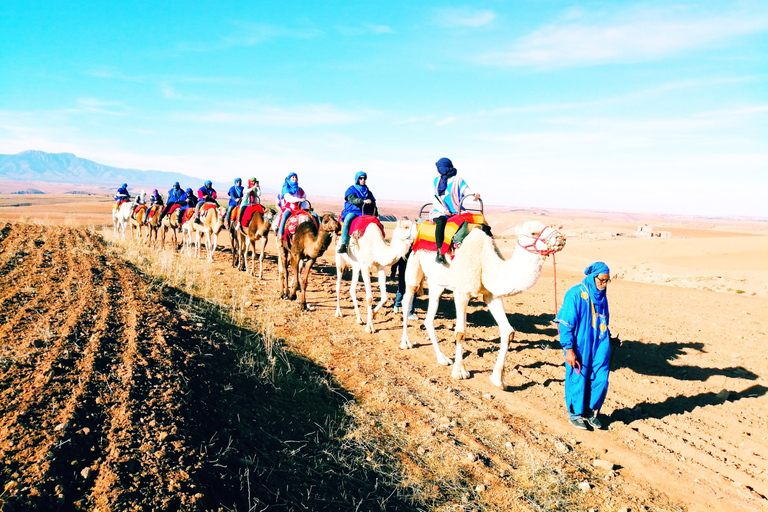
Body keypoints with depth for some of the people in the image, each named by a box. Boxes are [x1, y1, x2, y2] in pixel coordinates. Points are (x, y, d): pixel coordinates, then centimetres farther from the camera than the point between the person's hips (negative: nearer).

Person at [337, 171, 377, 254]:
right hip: (353, 212, -5)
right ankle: (343, 245, -41)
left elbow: (373, 205, 27)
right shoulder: (351, 190, 8)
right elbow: (352, 200, -13)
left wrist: (375, 215, 9)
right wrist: (364, 201, -29)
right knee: (347, 220, -39)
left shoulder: (368, 192, 25)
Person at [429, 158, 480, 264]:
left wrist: (474, 194, -30)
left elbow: (465, 189, -6)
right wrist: (444, 210, -8)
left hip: (455, 212, -1)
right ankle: (439, 252, -38)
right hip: (439, 212, 1)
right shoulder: (437, 180, 17)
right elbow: (436, 199, 9)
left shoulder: (457, 179, 9)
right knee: (441, 221, -33)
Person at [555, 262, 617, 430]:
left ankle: (591, 411, 27)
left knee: (601, 381, 5)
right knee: (577, 381, 6)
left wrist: (608, 337, 15)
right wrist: (569, 349, -16)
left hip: (599, 347, 6)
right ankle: (575, 414, 25)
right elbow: (565, 323, -15)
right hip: (579, 348, -6)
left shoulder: (602, 296, 6)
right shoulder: (575, 295, -15)